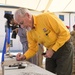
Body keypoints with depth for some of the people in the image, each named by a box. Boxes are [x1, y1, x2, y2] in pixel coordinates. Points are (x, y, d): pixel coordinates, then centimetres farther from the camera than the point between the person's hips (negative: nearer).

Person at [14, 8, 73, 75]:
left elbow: (65, 33, -21)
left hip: (63, 49, -6)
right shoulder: (29, 32, -2)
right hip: (50, 52, 6)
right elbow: (32, 49, 6)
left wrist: (52, 50, -21)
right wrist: (24, 56, -14)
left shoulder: (46, 17, -22)